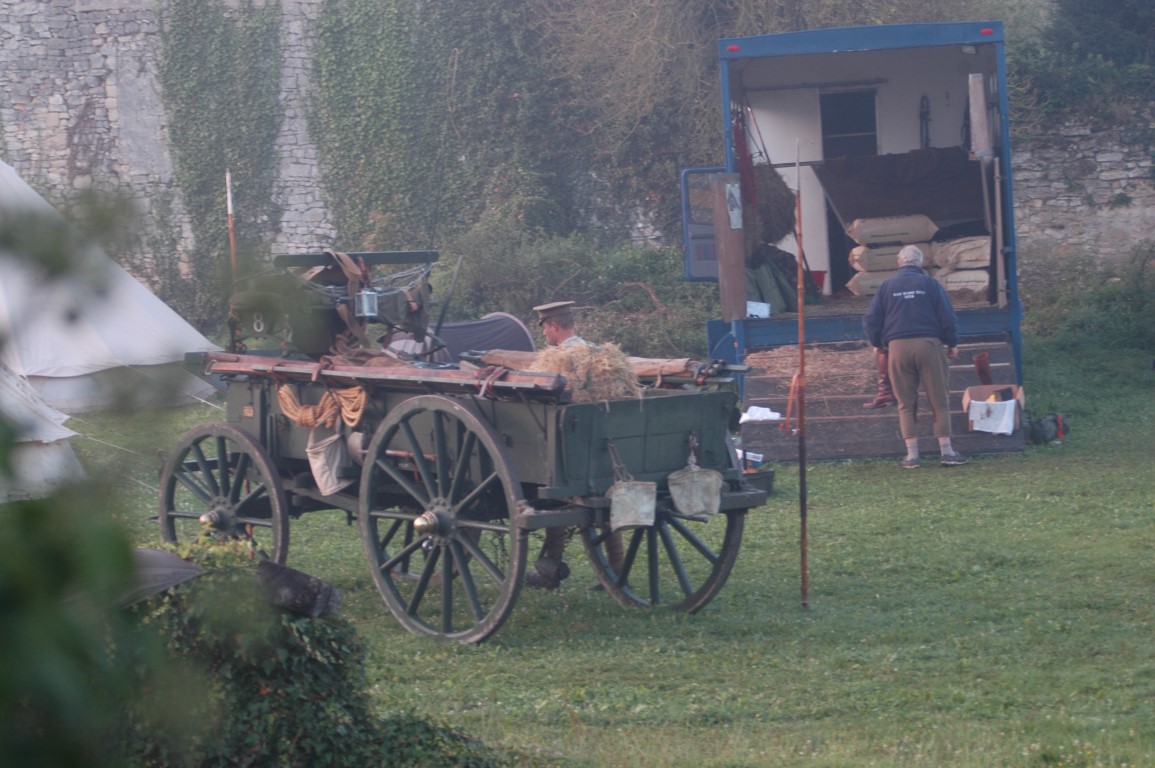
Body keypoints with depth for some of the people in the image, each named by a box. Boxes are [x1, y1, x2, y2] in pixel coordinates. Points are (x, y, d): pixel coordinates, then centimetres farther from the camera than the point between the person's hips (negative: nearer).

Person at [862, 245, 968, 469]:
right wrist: (952, 343, 13)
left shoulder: (887, 287, 7)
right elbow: (947, 317, 1)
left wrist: (876, 343, 24)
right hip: (928, 344, -1)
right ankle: (946, 451, 2)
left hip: (898, 347, 1)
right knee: (940, 400, 4)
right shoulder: (930, 284, 3)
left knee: (906, 403, 6)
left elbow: (871, 320, 7)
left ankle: (912, 454, 2)